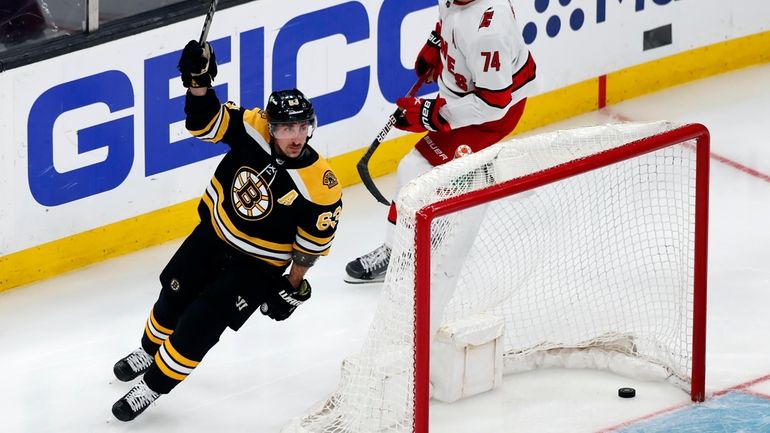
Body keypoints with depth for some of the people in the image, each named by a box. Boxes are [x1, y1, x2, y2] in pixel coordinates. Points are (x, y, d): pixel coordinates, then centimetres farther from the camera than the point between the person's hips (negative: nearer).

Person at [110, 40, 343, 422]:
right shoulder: (254, 129, -21)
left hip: (256, 265, -4)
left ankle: (153, 385, 14)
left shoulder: (320, 187, -28)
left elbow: (313, 243, -16)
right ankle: (149, 351, 50)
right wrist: (199, 82, -36)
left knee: (199, 325, -7)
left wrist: (293, 287, -7)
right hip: (213, 233, 4)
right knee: (173, 300, 19)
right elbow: (204, 120, -18)